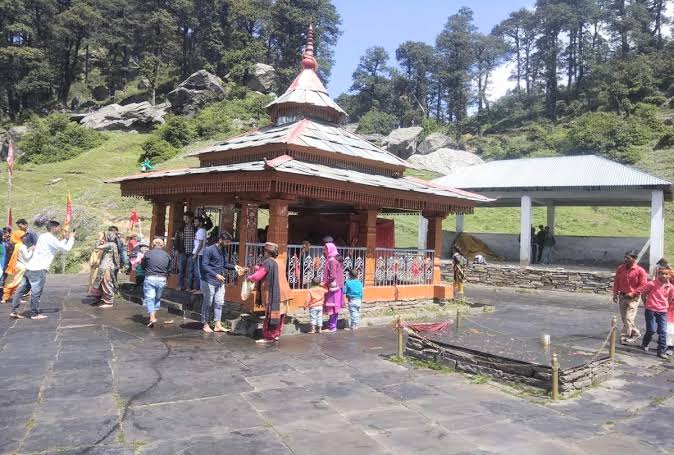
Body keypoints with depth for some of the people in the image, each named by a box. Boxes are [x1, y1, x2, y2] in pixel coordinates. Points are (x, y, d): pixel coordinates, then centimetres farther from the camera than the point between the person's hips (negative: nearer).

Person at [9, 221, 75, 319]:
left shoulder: (43, 236, 16)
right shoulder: (51, 238, -12)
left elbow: (58, 246, 26)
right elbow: (66, 248, -11)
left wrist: (66, 238, 21)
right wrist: (71, 238, 2)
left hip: (30, 267, 10)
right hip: (38, 269, -10)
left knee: (21, 290, 11)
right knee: (36, 292, -1)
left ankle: (14, 311, 16)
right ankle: (34, 314, 7)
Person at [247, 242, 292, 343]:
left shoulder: (268, 262, -13)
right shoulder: (278, 263, 14)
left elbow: (257, 277, -15)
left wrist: (249, 277, 5)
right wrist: (259, 268, 27)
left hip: (273, 295, -9)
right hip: (281, 293, 9)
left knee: (271, 315, -1)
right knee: (279, 315, 13)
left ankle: (269, 337, 5)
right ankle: (276, 335, 21)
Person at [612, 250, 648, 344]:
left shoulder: (640, 271, -11)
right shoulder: (620, 268, 3)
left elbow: (643, 285, -11)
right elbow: (616, 281, 10)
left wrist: (633, 293, -17)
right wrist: (615, 293, 5)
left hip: (633, 298, -6)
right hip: (622, 296, 6)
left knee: (628, 318, -8)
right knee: (624, 318, 12)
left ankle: (624, 337, 0)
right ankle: (635, 333, 31)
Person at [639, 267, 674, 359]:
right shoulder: (651, 284, -9)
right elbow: (643, 294, 2)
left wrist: (666, 307, 9)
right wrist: (646, 304, 5)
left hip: (663, 312, 3)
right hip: (651, 310, -3)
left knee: (663, 332, -1)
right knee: (652, 330, -4)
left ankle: (661, 351, 8)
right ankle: (645, 344, 24)